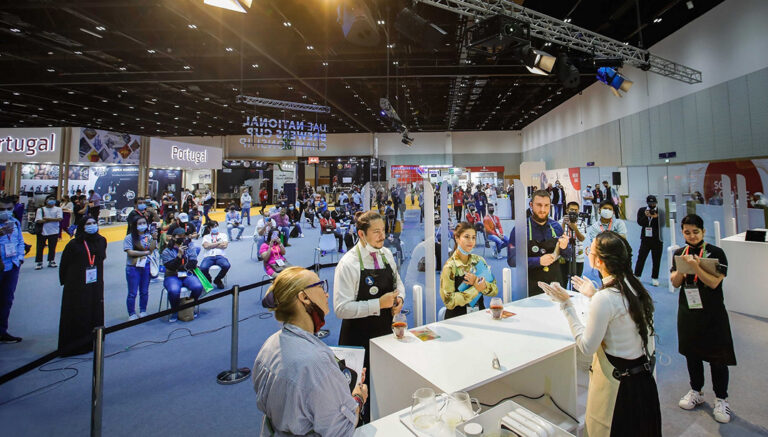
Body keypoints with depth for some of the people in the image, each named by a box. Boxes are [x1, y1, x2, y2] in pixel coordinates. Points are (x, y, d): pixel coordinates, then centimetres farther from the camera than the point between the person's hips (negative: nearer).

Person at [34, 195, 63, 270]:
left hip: (54, 232, 0)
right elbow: (38, 220, -8)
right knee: (40, 247, 2)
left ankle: (51, 261, 18)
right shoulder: (40, 209, 4)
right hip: (42, 231, 0)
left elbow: (59, 219, -9)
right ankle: (39, 262, 10)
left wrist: (47, 219, -11)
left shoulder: (58, 209, 6)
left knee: (52, 247, 6)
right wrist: (53, 220, -10)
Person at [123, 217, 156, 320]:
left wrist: (154, 239, -18)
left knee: (144, 291, 12)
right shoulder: (129, 237, -5)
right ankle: (132, 314, 16)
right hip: (133, 268, -3)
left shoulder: (149, 236, 4)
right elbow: (130, 252, -12)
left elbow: (151, 249, -7)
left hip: (146, 266, 3)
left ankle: (143, 311, 26)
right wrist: (146, 252, -8)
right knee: (132, 293, 3)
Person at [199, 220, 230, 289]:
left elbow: (224, 245, 3)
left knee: (226, 265, -34)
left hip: (220, 256, 0)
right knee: (203, 268, -34)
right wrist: (219, 243, 4)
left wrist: (211, 245, 5)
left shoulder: (223, 235, 21)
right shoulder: (206, 236, 22)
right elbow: (206, 246, 0)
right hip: (208, 256, 0)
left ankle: (217, 280, -1)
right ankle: (208, 280, 5)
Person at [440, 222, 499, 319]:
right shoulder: (450, 266, -12)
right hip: (457, 317, -3)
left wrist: (481, 284, -15)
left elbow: (494, 290, 3)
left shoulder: (479, 260, 3)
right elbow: (449, 301, -16)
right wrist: (476, 289, -17)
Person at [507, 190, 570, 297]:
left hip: (555, 284, 4)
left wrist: (564, 248, -10)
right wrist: (538, 261, -26)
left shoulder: (556, 227, 1)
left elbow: (566, 256, 11)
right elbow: (512, 260, -18)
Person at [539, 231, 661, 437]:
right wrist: (594, 295, 15)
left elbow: (587, 347, -21)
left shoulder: (603, 299, -30)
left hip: (618, 384, -8)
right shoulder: (634, 285, -4)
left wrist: (566, 304, -20)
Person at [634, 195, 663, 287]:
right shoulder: (642, 210, 4)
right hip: (645, 239, 0)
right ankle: (636, 276, 10)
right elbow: (640, 222, -5)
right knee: (641, 257, 1)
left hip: (657, 239, 0)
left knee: (656, 260, 7)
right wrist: (646, 216, -21)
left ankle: (654, 278, 17)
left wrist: (656, 217, -22)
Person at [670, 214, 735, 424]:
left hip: (712, 314, -3)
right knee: (692, 354, 15)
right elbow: (675, 282, -1)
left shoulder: (716, 253, -9)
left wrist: (695, 266, -30)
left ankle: (721, 399, 25)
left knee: (718, 358, 6)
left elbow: (714, 282, -18)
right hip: (688, 312, 4)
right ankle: (696, 392, 33)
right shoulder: (679, 253, 2)